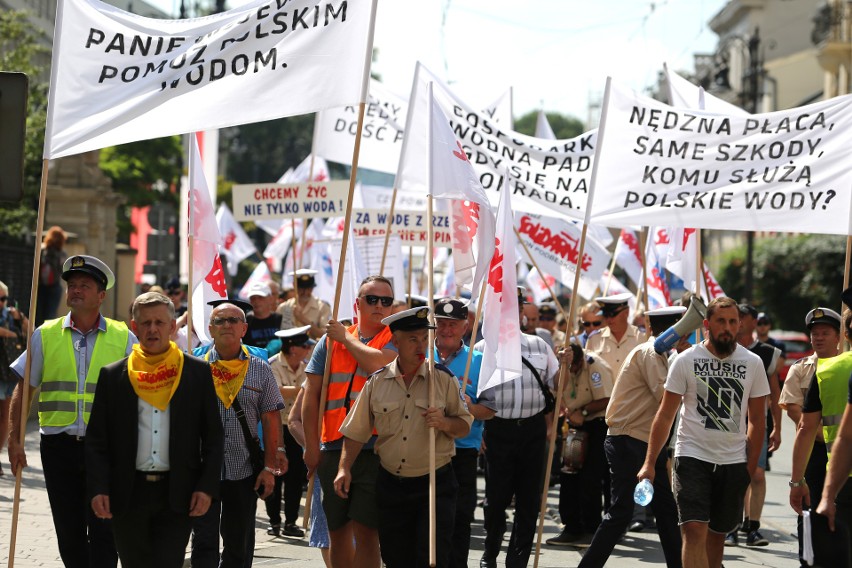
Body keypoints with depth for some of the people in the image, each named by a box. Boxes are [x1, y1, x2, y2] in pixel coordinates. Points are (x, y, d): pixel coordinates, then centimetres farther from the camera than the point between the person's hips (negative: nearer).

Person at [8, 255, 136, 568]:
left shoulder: (123, 339, 4)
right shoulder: (46, 335, 7)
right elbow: (24, 389, 8)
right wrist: (14, 438, 1)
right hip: (58, 445, 2)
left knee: (103, 531, -7)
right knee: (68, 532, 7)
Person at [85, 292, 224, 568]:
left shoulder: (198, 372, 5)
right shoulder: (113, 376, 6)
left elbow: (213, 436, 5)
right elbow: (96, 439, 6)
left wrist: (207, 487, -5)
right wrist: (98, 488, -6)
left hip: (177, 495, -2)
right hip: (128, 494, 2)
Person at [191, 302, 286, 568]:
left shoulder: (260, 370, 5)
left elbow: (271, 421, 5)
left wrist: (270, 467, 0)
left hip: (245, 472, 1)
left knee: (239, 546, 10)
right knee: (204, 544, -5)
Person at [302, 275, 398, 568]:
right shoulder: (330, 340, 12)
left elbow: (378, 362, -20)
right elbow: (311, 395, 10)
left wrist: (346, 338, -3)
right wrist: (311, 446, 4)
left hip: (374, 450, -4)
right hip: (333, 450, 4)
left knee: (365, 532, -9)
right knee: (338, 531, 11)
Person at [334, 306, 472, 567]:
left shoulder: (443, 378, -1)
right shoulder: (377, 382, 3)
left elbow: (465, 426, 4)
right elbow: (357, 431, 8)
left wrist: (445, 423, -17)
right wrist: (345, 468, -3)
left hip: (435, 484, -2)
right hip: (391, 485, 2)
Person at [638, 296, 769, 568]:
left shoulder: (753, 364, 4)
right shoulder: (686, 360, -2)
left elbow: (757, 420, 10)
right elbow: (665, 415, 0)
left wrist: (751, 465, 4)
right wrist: (649, 463, -6)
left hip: (734, 463, 3)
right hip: (692, 456, -3)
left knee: (717, 534, 10)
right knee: (694, 531, -15)